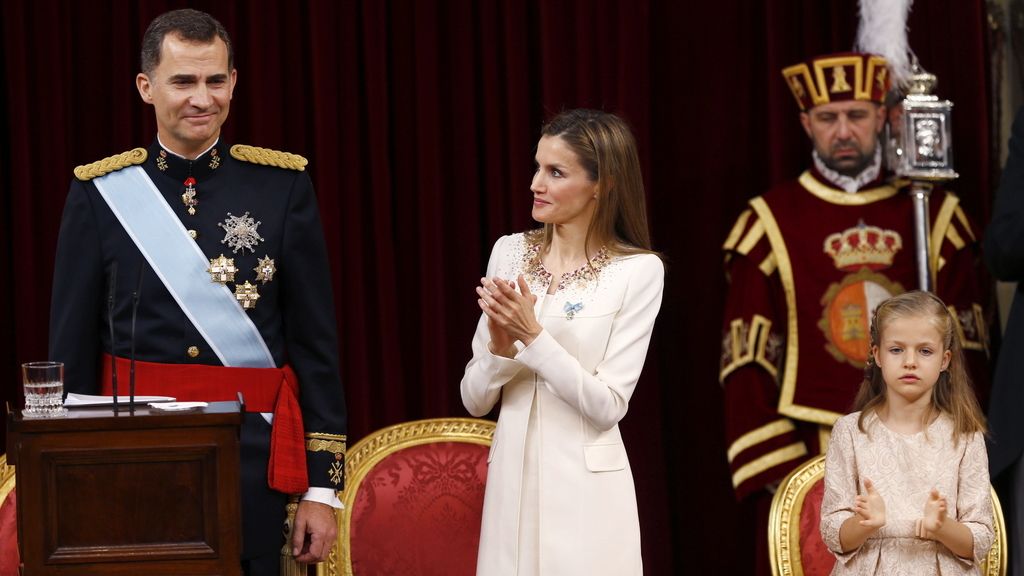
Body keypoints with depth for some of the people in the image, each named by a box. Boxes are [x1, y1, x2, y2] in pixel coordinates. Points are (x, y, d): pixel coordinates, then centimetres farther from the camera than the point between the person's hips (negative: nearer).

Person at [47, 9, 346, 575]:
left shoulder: (283, 184, 2)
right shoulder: (99, 192, 2)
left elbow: (316, 343, 2)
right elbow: (71, 352, 4)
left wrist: (322, 487, -1)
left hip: (251, 462, 0)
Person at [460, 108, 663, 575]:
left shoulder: (638, 271, -7)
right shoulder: (510, 252, 4)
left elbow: (607, 406, -11)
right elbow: (474, 399, 4)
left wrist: (532, 335, -18)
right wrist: (501, 347, -15)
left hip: (584, 491, -4)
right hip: (511, 480, 4)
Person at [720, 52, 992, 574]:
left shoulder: (934, 214, 8)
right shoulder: (771, 222, 2)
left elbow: (968, 348, 7)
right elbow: (746, 364, -1)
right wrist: (777, 472, -10)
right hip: (807, 464, -2)